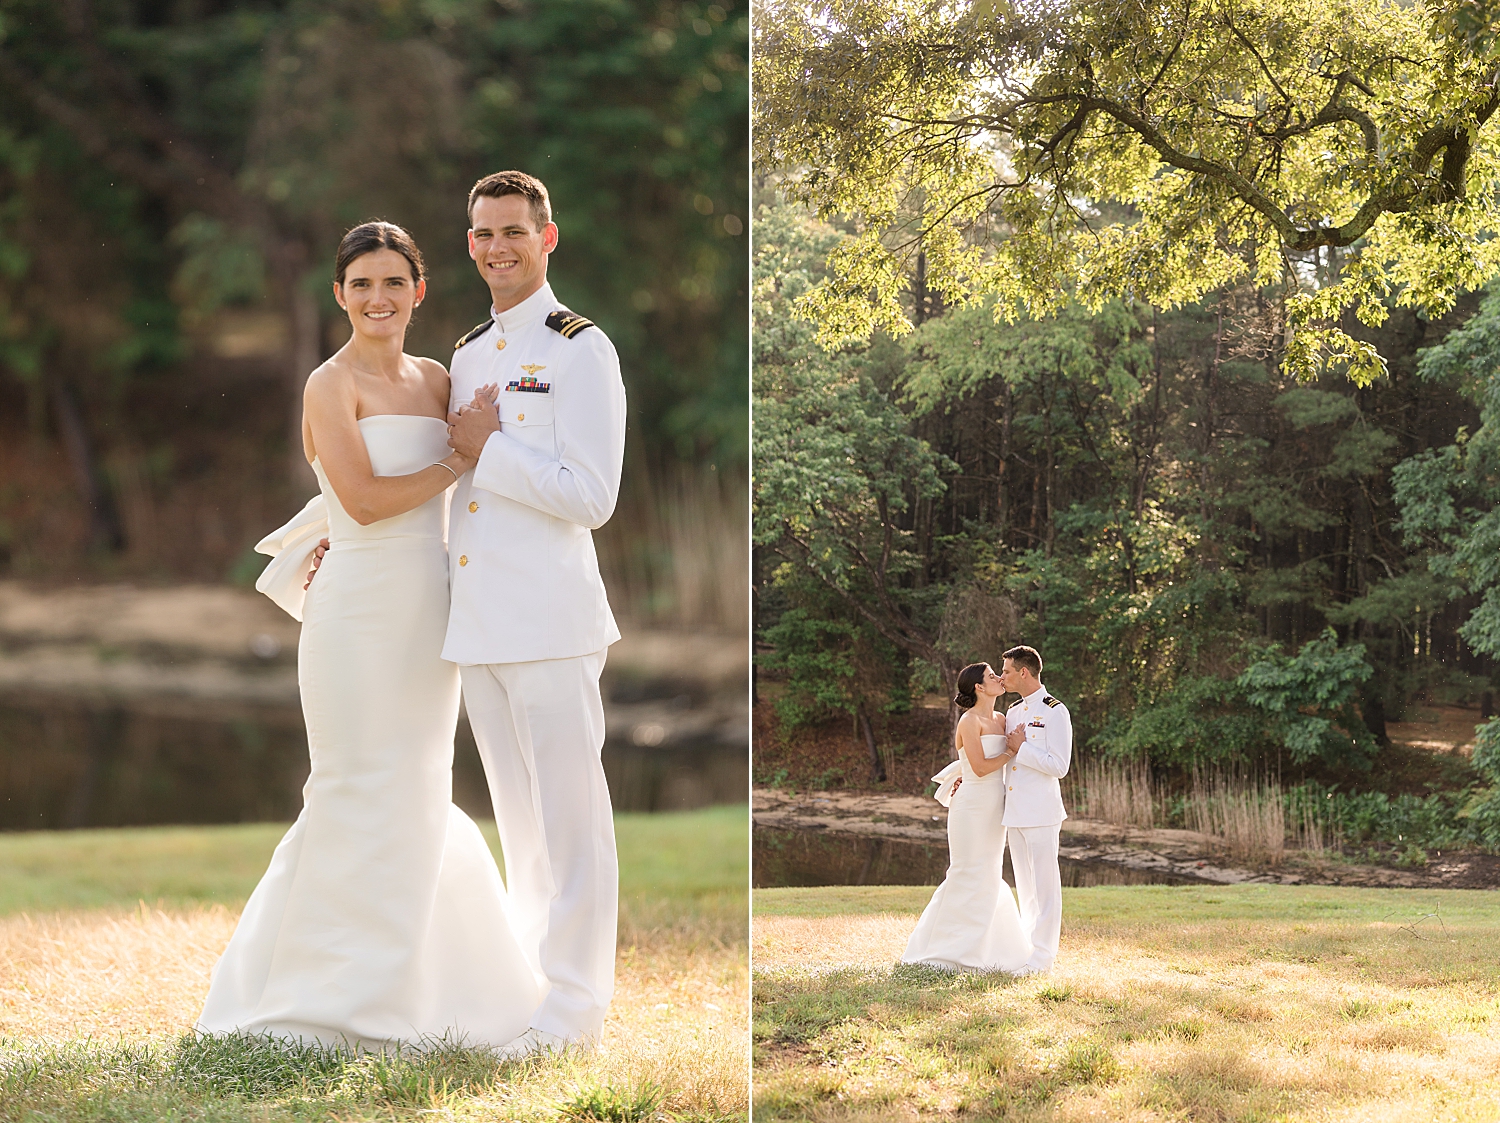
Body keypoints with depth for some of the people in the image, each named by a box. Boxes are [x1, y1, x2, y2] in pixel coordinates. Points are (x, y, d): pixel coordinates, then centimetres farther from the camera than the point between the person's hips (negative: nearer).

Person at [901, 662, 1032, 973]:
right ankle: (946, 950, 2)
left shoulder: (1000, 720, 11)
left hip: (994, 808, 8)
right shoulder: (970, 721, -12)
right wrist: (1013, 751, -12)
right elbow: (981, 767, -20)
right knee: (969, 878, -5)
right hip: (973, 806, -8)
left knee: (988, 879, 12)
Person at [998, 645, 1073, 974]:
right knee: (1025, 886, 13)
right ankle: (1028, 947, 19)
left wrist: (1021, 749, -12)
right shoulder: (1012, 714, 16)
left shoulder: (1055, 712, -8)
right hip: (1014, 811, 8)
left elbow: (1059, 766, -16)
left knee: (1044, 885, -3)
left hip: (1040, 813, -8)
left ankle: (1042, 956, 0)